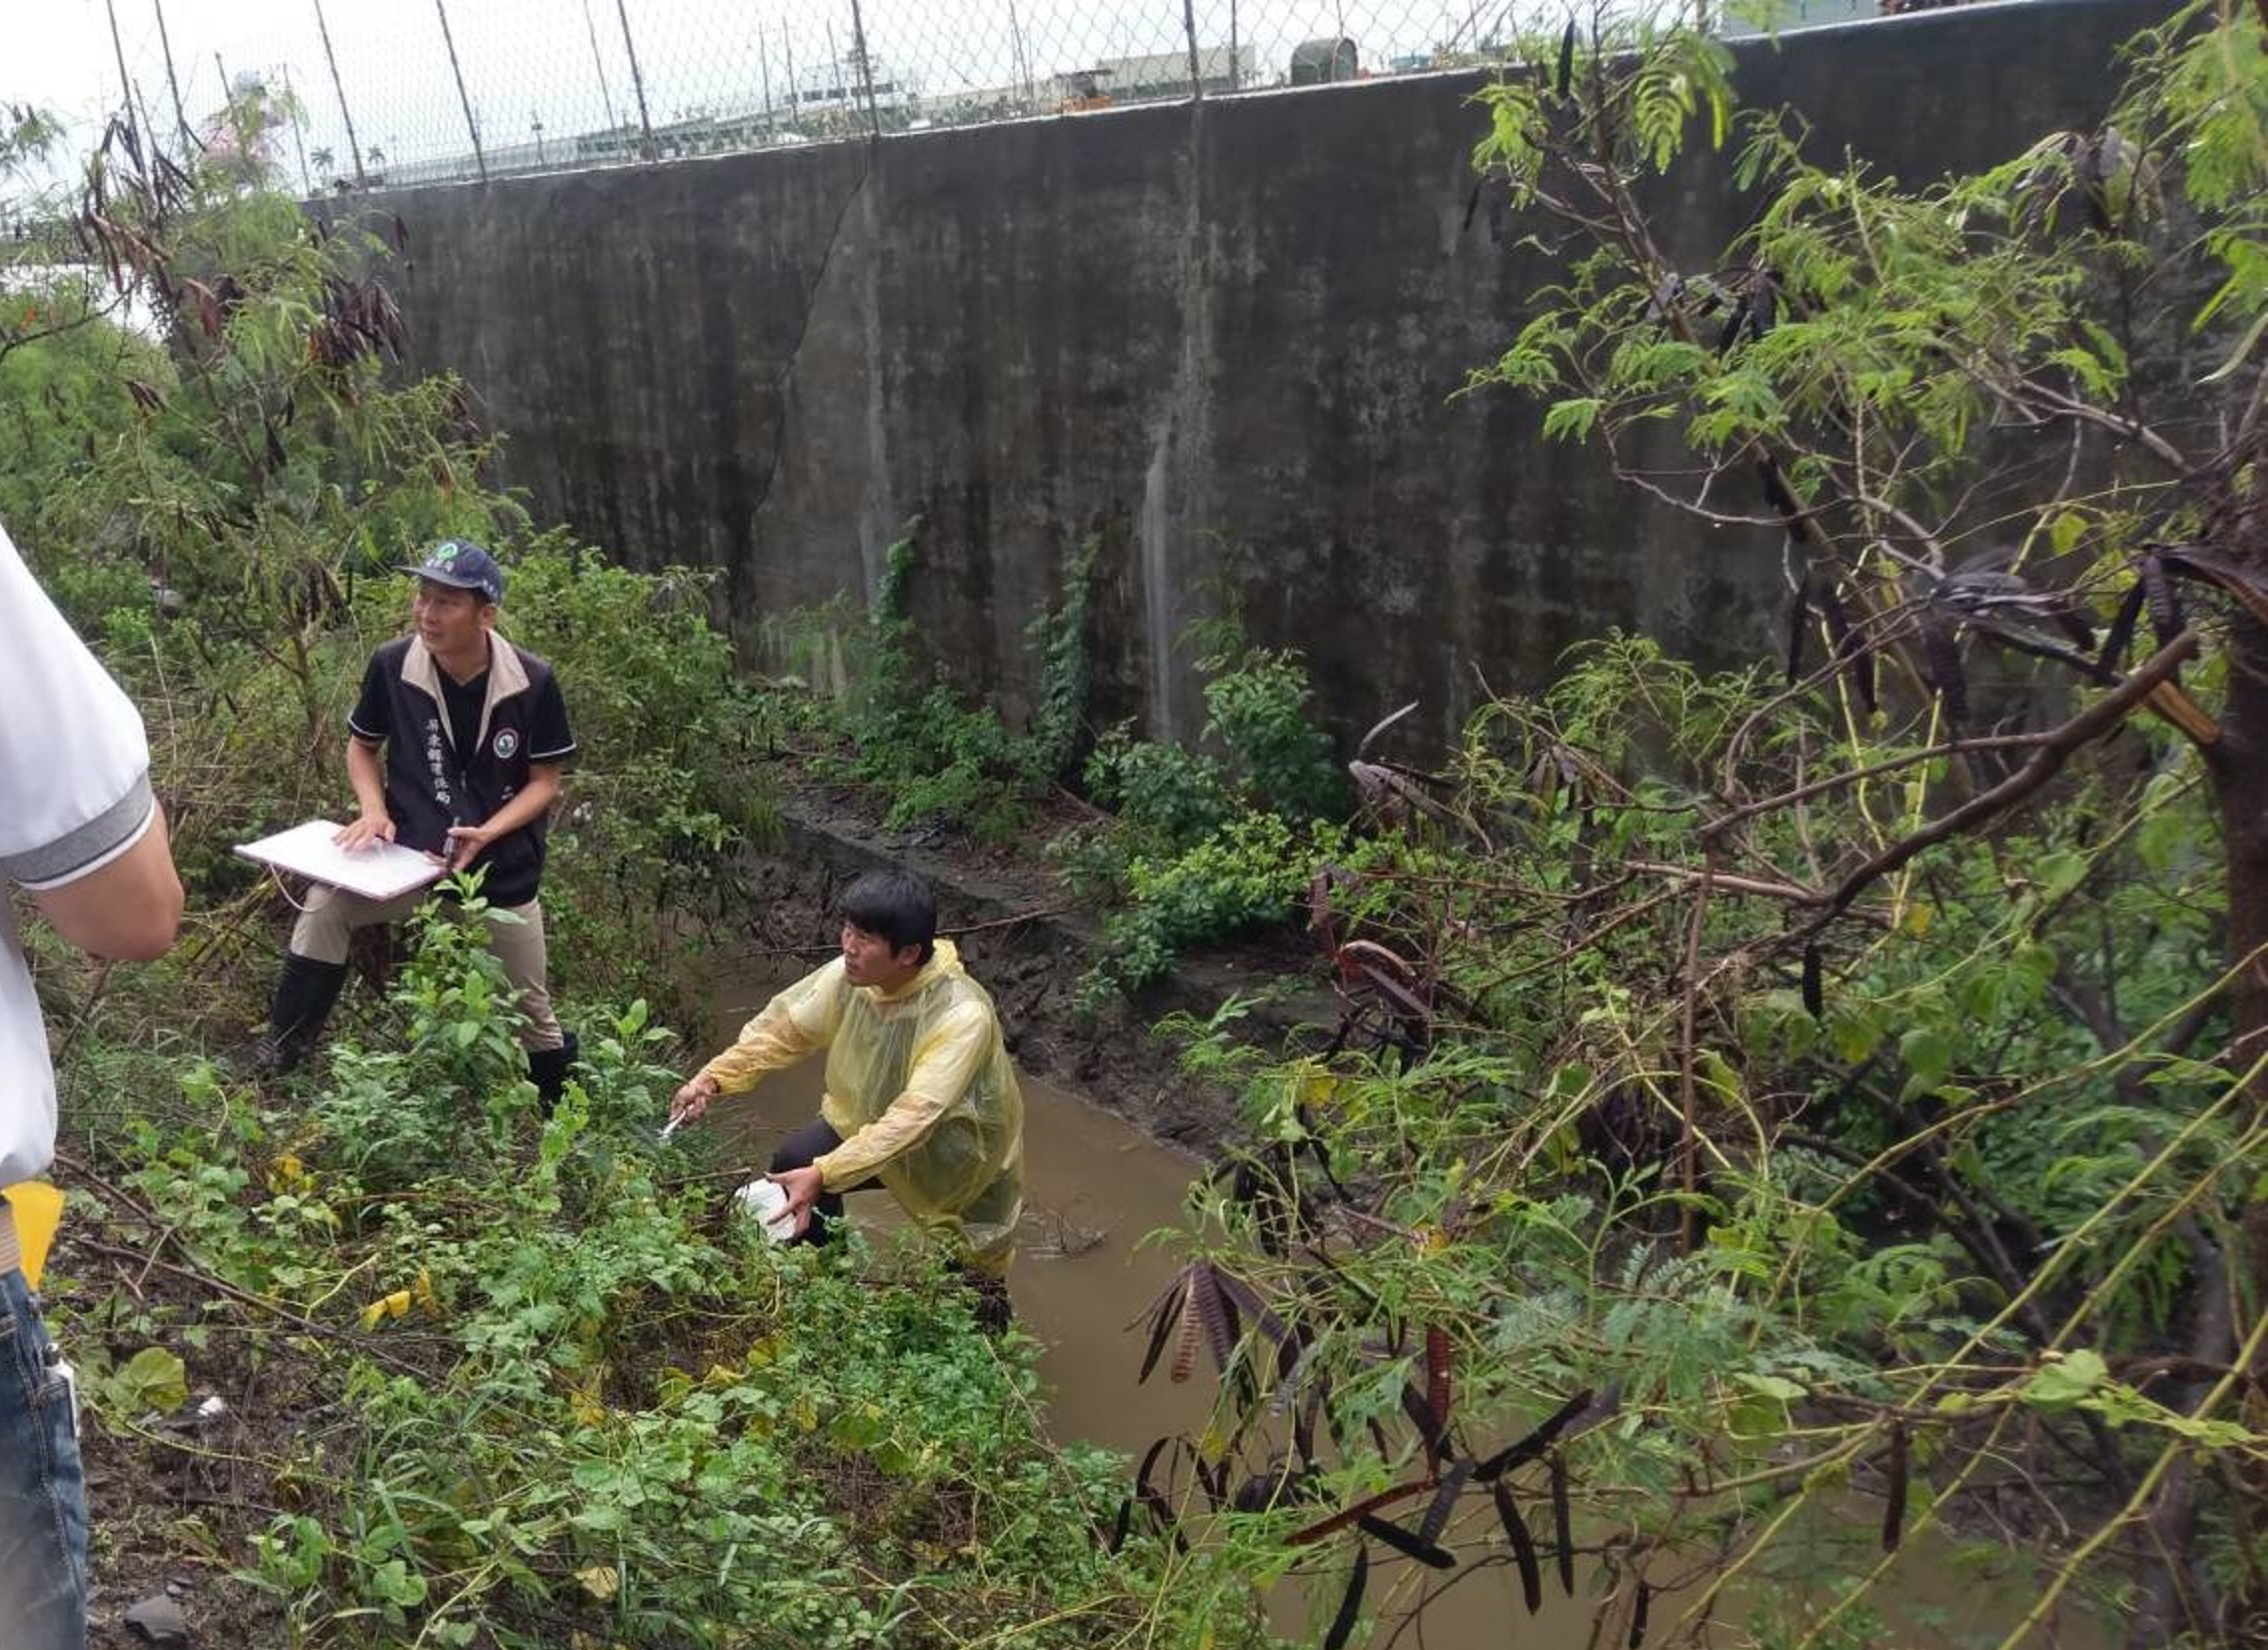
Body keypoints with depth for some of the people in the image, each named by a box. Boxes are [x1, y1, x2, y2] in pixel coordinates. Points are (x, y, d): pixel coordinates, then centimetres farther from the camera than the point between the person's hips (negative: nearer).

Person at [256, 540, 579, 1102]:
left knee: (533, 1014, 9)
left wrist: (485, 835, -23)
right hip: (414, 855, 1)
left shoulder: (532, 682, -17)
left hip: (504, 869, -1)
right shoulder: (392, 665, -13)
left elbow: (545, 781, -7)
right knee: (325, 904, -26)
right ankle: (279, 1060, -11)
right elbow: (362, 746, 5)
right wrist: (374, 811, -14)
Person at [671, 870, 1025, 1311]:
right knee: (792, 1163, -13)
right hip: (870, 1118, 5)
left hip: (958, 1147, -5)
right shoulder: (850, 977, -20)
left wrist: (822, 1175, -50)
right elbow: (783, 1028, -9)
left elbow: (913, 1117, -43)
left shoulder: (962, 1017, -38)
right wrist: (712, 1078, -23)